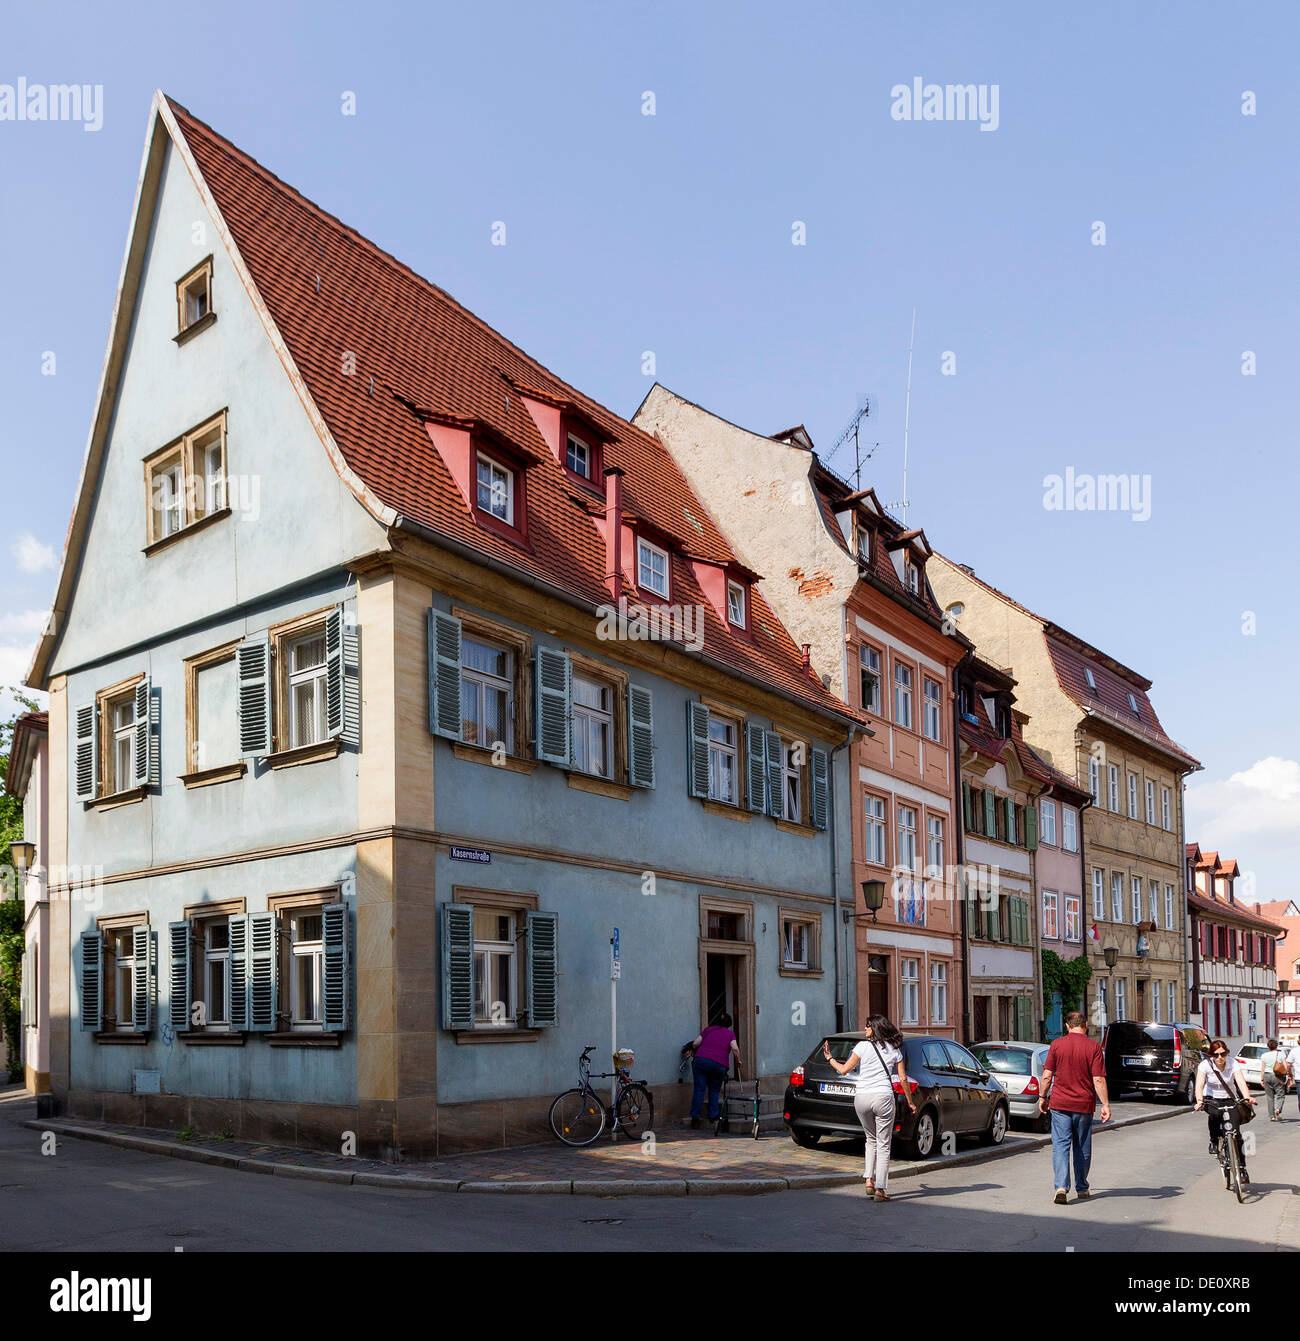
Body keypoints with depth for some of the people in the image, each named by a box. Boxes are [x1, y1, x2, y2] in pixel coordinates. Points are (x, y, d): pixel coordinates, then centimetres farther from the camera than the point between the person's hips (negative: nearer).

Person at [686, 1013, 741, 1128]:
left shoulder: (708, 1029, 18)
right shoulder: (730, 1034, 16)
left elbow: (695, 1044, 8)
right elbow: (735, 1049, -1)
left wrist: (695, 1052, 28)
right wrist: (738, 1061, 14)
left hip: (702, 1060, 0)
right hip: (720, 1065, 0)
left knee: (699, 1089, -2)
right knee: (714, 1091, 13)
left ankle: (695, 1117, -6)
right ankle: (713, 1116, 9)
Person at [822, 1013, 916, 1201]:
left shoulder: (863, 1046, 0)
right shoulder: (894, 1049, 8)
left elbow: (844, 1070, -2)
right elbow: (903, 1079, 8)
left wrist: (829, 1058, 14)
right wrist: (910, 1102, 18)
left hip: (862, 1099, 0)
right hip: (884, 1098, 0)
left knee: (871, 1140, 21)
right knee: (883, 1144, 5)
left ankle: (869, 1180, 12)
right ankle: (880, 1189, 0)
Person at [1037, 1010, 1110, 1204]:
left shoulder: (1056, 1044, -2)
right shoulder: (1093, 1047, -5)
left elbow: (1047, 1075, -1)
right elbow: (1099, 1080, -10)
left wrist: (1043, 1097, 11)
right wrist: (1105, 1104, -5)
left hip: (1059, 1103, 0)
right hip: (1084, 1106, 0)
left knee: (1060, 1146, -1)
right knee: (1082, 1148, 14)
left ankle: (1061, 1187, -16)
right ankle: (1082, 1188, 25)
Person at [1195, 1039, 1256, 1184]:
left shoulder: (1233, 1065, -12)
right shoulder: (1205, 1065, -15)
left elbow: (1241, 1082, -26)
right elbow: (1199, 1086, -25)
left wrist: (1247, 1098, -46)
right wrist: (1199, 1101, -44)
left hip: (1229, 1100, 1)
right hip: (1211, 1099, -1)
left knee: (1236, 1133, -13)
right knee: (1215, 1114, -36)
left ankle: (1242, 1169, -3)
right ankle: (1214, 1142, -12)